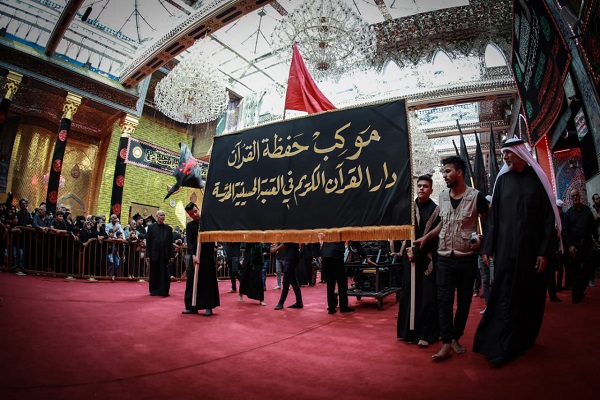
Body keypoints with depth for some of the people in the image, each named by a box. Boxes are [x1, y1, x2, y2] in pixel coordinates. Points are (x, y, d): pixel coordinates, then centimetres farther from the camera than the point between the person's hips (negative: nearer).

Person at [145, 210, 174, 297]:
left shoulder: (168, 228, 6)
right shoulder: (151, 227, 3)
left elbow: (171, 243, 5)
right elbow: (148, 242, 0)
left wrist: (172, 255, 0)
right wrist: (147, 255, -5)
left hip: (165, 255, 1)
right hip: (154, 254, -1)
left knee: (165, 273, 3)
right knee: (154, 273, 8)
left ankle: (164, 291, 12)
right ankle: (154, 291, 20)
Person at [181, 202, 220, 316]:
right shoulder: (189, 225, 8)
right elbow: (189, 242, -2)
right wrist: (193, 255, -16)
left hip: (208, 256, -2)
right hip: (195, 256, 2)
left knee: (208, 281, 1)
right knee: (192, 281, 5)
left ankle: (209, 307, 8)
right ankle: (192, 306, 16)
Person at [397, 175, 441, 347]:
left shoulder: (435, 210, -3)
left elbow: (433, 237, -9)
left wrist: (416, 251, -13)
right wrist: (408, 249, -4)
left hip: (428, 259, -3)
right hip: (411, 257, 4)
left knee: (427, 296, 0)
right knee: (409, 294, 6)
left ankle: (426, 334, 10)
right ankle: (410, 331, 18)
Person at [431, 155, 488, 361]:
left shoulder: (476, 196, -7)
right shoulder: (442, 196, 5)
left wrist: (480, 239, -14)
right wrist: (426, 237, 9)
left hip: (467, 258, -2)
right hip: (444, 258, 3)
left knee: (464, 301, 10)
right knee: (444, 301, -1)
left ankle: (456, 338, 25)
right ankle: (446, 343, 5)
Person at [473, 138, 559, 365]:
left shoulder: (538, 178, 2)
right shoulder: (502, 180, 6)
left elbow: (549, 217, -1)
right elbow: (493, 217, 4)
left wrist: (545, 251, -8)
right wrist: (487, 248, -1)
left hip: (532, 248, 0)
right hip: (505, 249, 0)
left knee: (531, 297, 10)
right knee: (505, 297, -2)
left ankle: (524, 340, 27)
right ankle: (501, 348, 1)